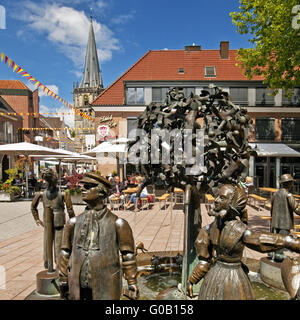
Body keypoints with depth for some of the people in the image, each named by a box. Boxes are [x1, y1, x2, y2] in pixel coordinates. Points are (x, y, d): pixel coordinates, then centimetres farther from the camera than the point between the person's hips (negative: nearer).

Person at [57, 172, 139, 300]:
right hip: (78, 289, 3)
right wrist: (63, 280, 12)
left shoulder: (117, 224, -9)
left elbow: (128, 256, -5)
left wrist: (132, 285, -4)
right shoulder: (74, 223, 1)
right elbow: (65, 253, 10)